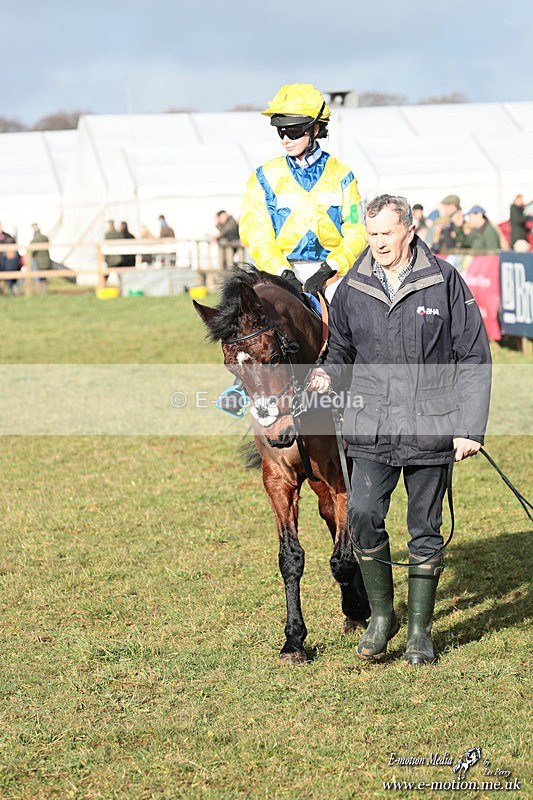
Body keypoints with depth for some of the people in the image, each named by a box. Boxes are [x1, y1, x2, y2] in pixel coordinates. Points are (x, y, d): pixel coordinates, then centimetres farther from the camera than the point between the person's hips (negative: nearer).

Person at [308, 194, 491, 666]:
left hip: (431, 428, -1)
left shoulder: (445, 282, -1)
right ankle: (381, 615, 7)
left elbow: (474, 360, 1)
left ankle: (420, 630, 20)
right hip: (371, 429, 2)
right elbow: (342, 350, 20)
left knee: (425, 531, 6)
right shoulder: (352, 289, 5)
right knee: (362, 515, -14)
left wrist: (470, 428, -5)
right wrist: (329, 375, -4)